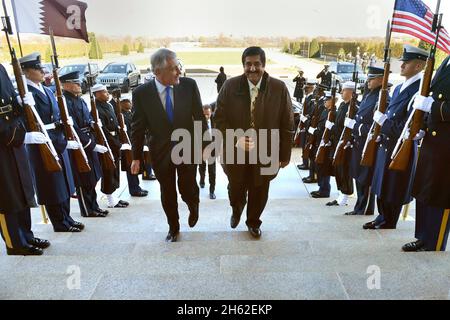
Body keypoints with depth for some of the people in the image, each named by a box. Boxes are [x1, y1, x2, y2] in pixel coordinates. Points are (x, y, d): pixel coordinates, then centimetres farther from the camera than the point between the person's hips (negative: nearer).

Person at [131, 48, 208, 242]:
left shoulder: (189, 85, -11)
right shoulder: (141, 93, -12)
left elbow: (199, 117, -2)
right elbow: (138, 127, -4)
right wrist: (136, 157, -1)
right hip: (161, 152, 1)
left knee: (188, 189, 6)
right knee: (168, 193, 14)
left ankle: (193, 207, 44)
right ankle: (173, 227, 39)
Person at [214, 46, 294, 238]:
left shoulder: (279, 88, -9)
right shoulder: (230, 86, -7)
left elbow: (287, 125, -3)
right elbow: (219, 118, -6)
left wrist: (285, 154, -2)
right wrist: (235, 139, -21)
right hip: (235, 151, 1)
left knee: (259, 191, 16)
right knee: (236, 189, 18)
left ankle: (253, 222, 45)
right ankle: (236, 211, 54)